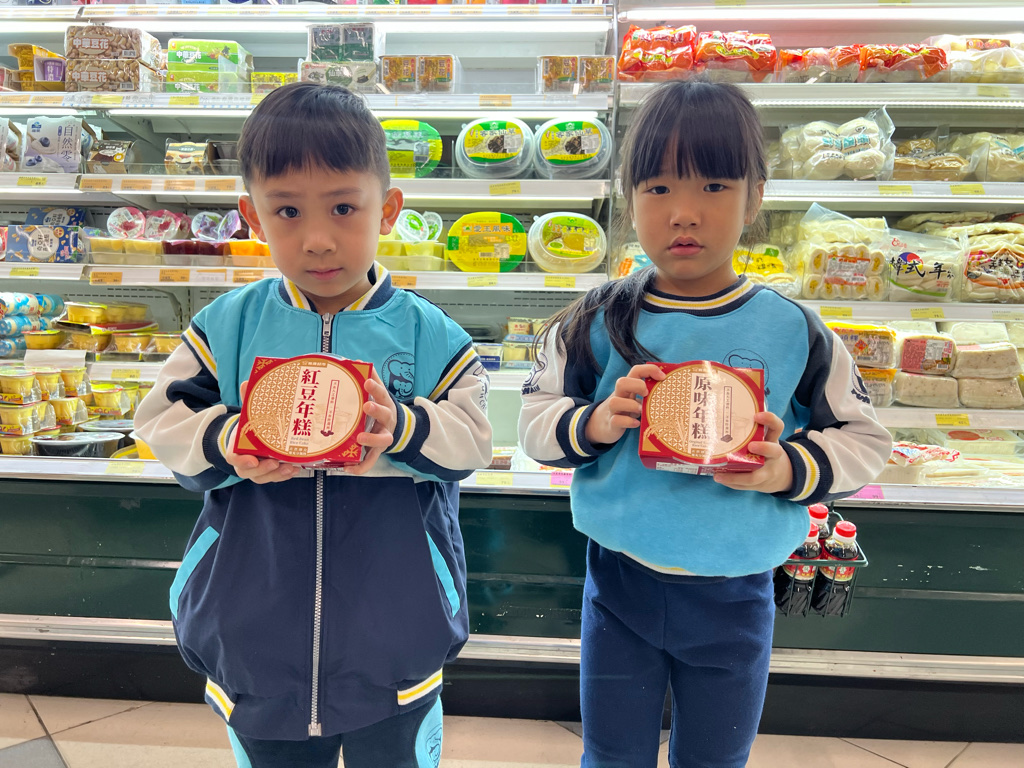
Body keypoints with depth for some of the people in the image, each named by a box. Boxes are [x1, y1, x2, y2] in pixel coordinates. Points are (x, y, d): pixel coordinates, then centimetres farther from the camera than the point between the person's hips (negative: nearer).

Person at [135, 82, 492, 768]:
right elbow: (164, 422, -3)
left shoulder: (426, 332, -8)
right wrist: (225, 443, -23)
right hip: (257, 633, 2)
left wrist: (400, 427, -31)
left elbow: (472, 436, -13)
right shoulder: (227, 325, -3)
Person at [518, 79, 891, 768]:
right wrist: (595, 424, -23)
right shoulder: (598, 323, -9)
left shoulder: (794, 332, -9)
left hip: (735, 599, 1)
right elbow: (536, 420, -3)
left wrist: (787, 468, -19)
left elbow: (863, 439, -1)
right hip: (620, 584, 0)